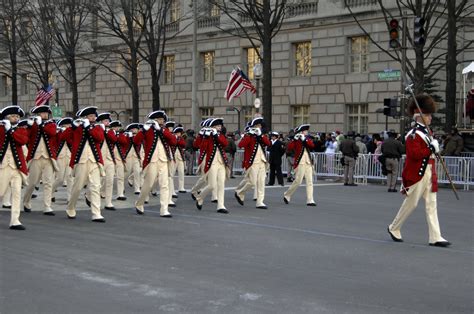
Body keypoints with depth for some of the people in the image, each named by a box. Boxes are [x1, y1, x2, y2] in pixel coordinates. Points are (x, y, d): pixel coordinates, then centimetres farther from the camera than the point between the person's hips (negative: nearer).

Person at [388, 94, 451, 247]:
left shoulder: (427, 132, 15)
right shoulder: (413, 135, -14)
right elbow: (414, 154, -24)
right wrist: (431, 149, -24)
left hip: (429, 173, 9)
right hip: (417, 174, -9)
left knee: (431, 204, 4)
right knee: (411, 203, 2)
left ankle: (435, 237, 3)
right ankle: (394, 228, 20)